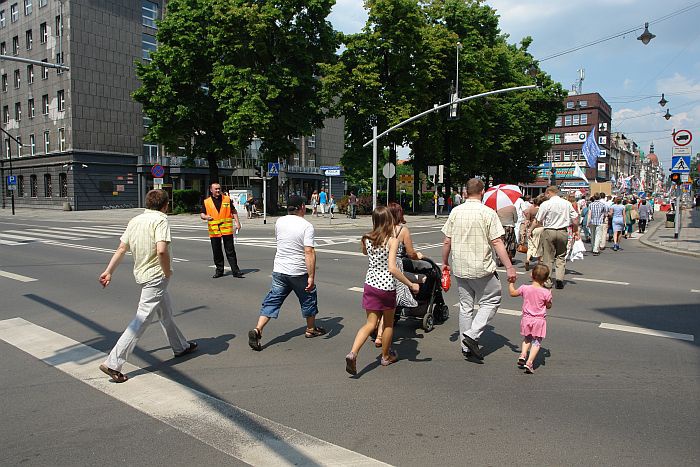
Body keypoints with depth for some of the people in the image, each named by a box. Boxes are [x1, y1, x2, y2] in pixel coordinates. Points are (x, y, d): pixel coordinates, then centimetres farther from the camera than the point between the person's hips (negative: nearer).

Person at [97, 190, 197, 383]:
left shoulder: (135, 220, 7)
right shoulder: (161, 220, -15)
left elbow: (121, 249, 7)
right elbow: (162, 250, -29)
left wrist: (108, 272, 11)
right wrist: (168, 272, -15)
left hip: (141, 273, 9)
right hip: (156, 276, -9)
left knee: (166, 313, 23)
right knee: (142, 320, -6)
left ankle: (180, 346, 40)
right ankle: (113, 364, -6)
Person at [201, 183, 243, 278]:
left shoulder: (227, 199, 7)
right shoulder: (206, 202, 6)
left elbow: (233, 211, 12)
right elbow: (202, 214, 7)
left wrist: (237, 222, 3)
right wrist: (206, 217, -16)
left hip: (227, 230, -1)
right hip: (214, 231, 1)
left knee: (230, 251, 0)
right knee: (216, 252, 7)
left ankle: (235, 271, 3)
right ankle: (219, 270, 19)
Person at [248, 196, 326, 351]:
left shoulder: (279, 222, 1)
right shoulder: (306, 226, -15)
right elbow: (309, 252, -23)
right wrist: (311, 276, -21)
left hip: (279, 270, 4)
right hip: (299, 272, -4)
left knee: (272, 301, 8)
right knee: (308, 299, 18)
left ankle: (257, 330, -6)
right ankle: (311, 329, 33)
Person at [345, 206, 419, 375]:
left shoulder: (367, 239, -1)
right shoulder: (392, 240, -15)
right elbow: (392, 268, -24)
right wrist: (411, 285, -18)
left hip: (370, 284, 4)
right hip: (387, 286, -4)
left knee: (371, 324, 9)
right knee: (388, 323, 18)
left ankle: (353, 353, -11)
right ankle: (386, 356, 33)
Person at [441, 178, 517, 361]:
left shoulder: (455, 212, 2)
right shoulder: (488, 213, -10)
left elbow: (447, 241, 4)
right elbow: (497, 243, -13)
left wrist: (445, 262, 16)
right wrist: (509, 267, -10)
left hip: (460, 268, 5)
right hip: (482, 268, -4)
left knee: (465, 305, 14)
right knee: (491, 300, 12)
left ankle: (466, 347, 20)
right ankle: (473, 334, -3)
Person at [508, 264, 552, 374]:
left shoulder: (525, 288, -8)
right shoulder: (546, 292, -13)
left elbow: (512, 293, 9)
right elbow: (549, 306, 1)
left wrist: (511, 282, 22)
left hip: (526, 319, 2)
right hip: (539, 320, -2)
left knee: (527, 339, 25)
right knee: (536, 342, 5)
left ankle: (522, 355, 9)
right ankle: (529, 363, -4)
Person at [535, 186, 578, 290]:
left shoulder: (545, 204, -7)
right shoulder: (567, 203, 5)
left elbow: (538, 221, -7)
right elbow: (575, 219, 7)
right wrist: (576, 231, 18)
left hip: (549, 232, -3)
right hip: (563, 232, 3)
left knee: (548, 257, 5)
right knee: (561, 257, 14)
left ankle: (547, 282, 8)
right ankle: (560, 280, 7)